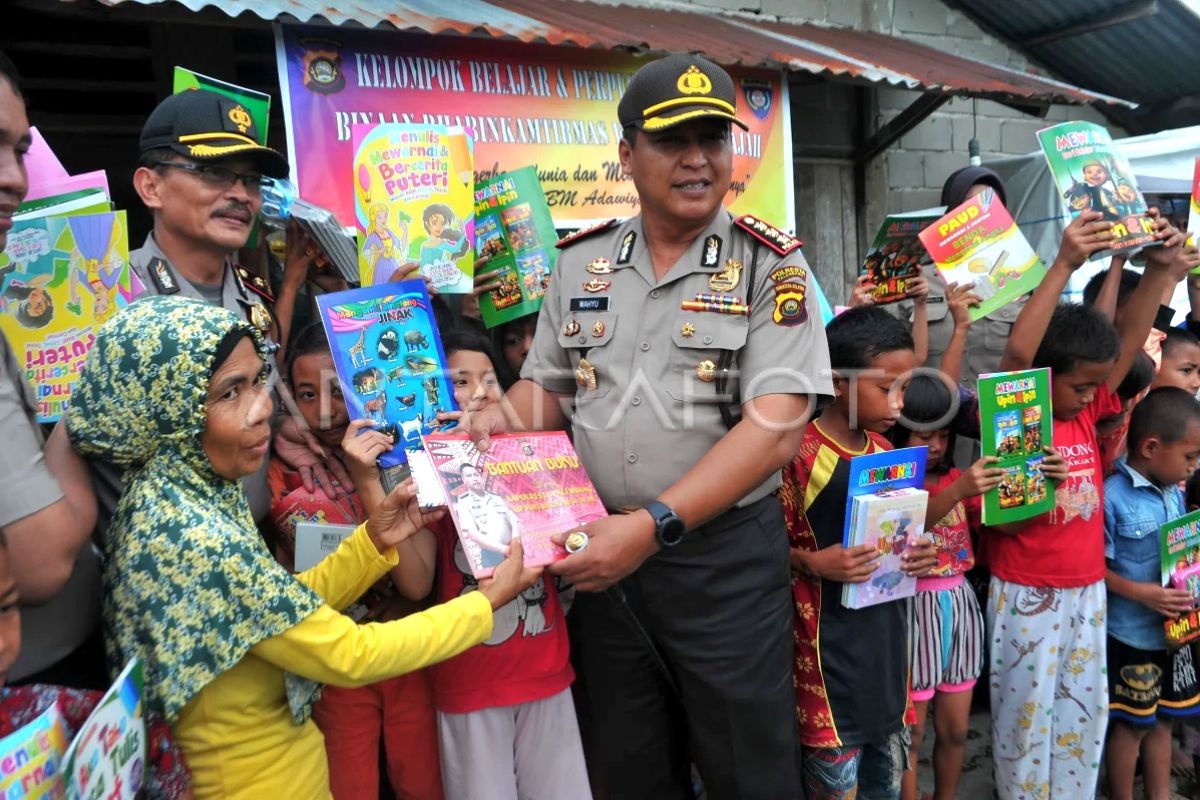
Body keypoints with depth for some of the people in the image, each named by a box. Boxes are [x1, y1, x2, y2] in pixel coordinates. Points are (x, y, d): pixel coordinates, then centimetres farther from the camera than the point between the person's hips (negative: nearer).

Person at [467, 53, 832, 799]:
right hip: (605, 554, 4)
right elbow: (547, 386, 12)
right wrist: (503, 416, -10)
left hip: (725, 558, -3)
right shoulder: (581, 263, 4)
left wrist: (653, 525, -24)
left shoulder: (770, 266, -9)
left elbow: (775, 429, -18)